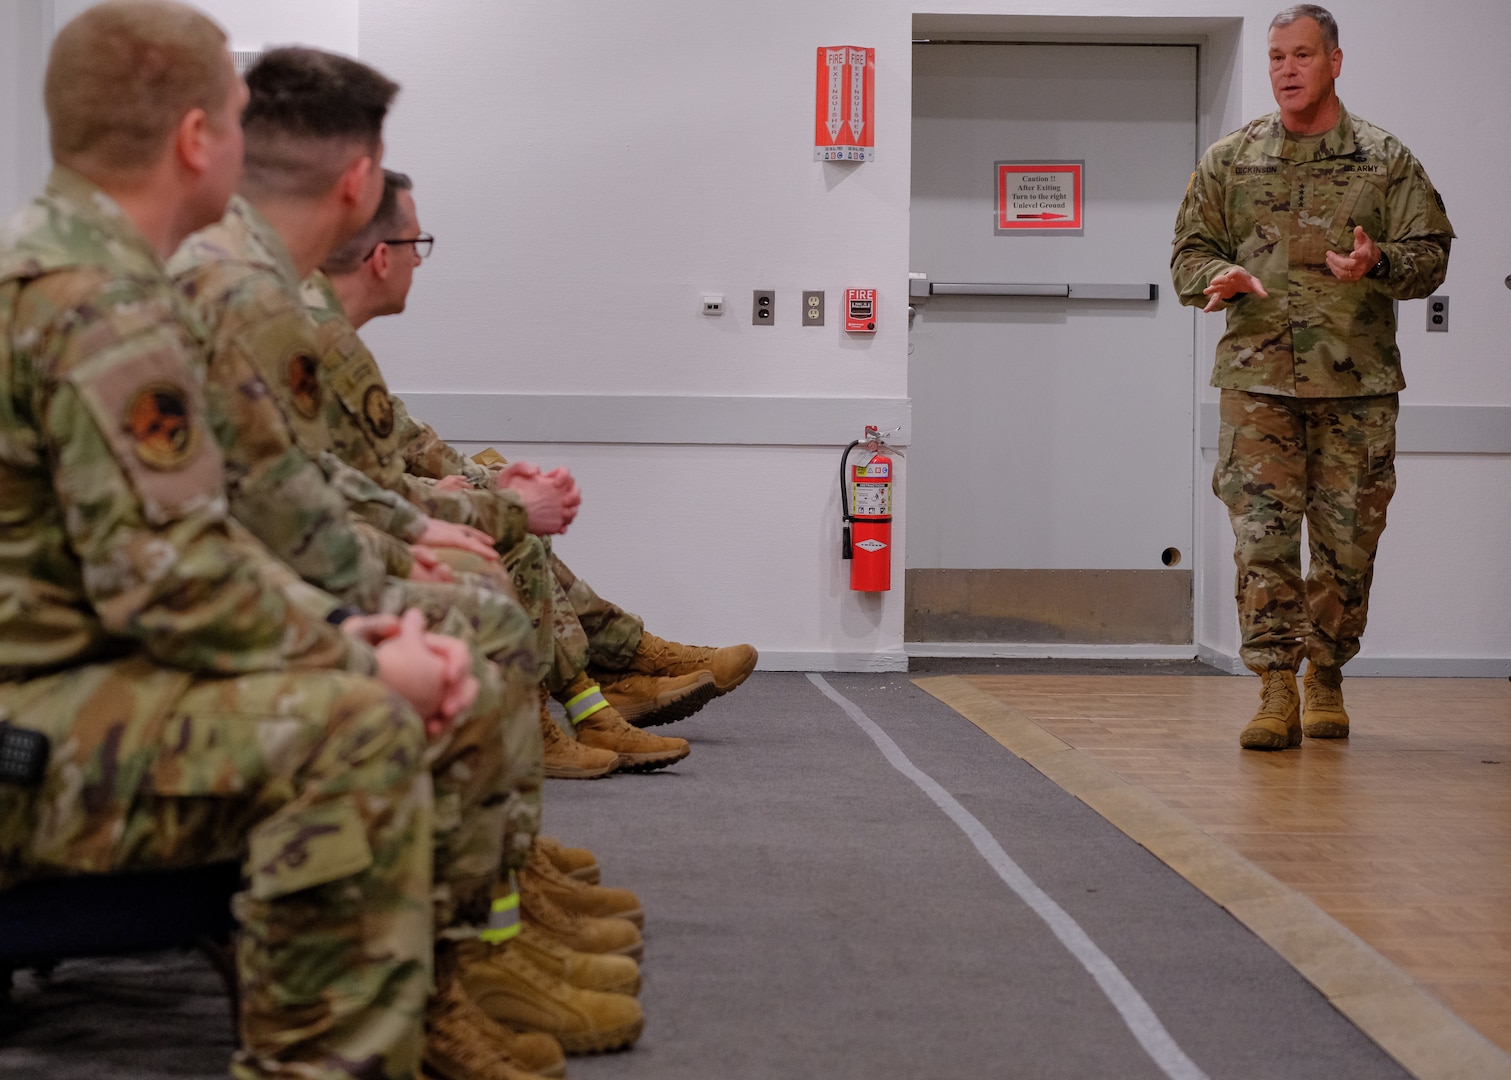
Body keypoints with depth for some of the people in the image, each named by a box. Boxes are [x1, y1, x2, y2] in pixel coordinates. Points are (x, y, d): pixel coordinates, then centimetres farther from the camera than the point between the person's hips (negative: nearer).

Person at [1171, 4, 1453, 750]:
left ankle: (1326, 678, 19)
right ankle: (1275, 691, -4)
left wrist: (1378, 263, -16)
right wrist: (1220, 277, -10)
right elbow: (1188, 254, 13)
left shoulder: (1386, 162, 8)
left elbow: (1430, 254, 6)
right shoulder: (1227, 162, 11)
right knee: (1261, 535, -8)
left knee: (1347, 539, 3)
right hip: (1257, 378, 0)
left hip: (1358, 383, 0)